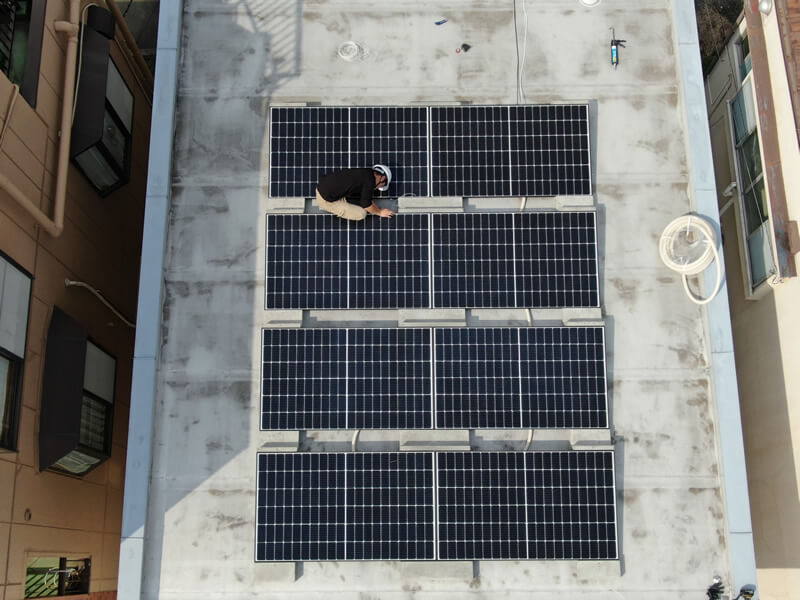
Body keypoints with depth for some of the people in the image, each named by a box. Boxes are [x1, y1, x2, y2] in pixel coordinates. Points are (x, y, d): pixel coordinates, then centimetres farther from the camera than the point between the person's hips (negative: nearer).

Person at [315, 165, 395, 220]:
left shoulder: (365, 172, 14)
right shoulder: (370, 181, -14)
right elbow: (366, 204, -8)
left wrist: (380, 209, 27)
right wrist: (380, 212, 8)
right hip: (326, 200, -10)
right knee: (361, 214, -8)